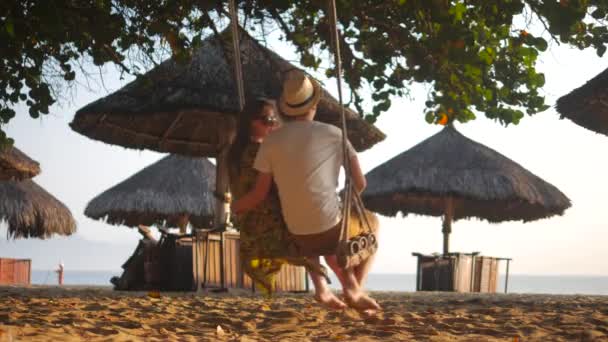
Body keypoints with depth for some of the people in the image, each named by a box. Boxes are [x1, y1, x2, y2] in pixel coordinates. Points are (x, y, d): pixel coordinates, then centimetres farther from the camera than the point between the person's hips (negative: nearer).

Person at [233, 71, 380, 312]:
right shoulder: (333, 134, -8)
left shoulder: (272, 141, -3)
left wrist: (235, 207, 20)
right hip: (332, 228, -4)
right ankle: (354, 289, 15)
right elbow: (360, 184, -4)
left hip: (300, 237, 4)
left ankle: (350, 284, 23)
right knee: (371, 223, 29)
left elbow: (259, 195, 0)